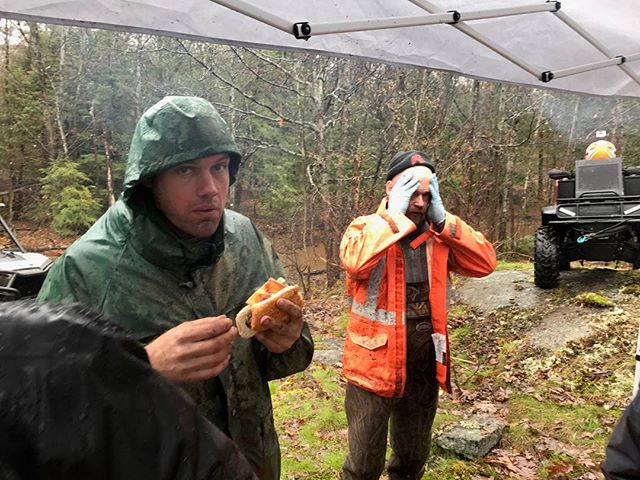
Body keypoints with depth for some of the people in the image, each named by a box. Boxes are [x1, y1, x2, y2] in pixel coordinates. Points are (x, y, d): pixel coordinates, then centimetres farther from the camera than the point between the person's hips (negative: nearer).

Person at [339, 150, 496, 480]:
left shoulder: (438, 235, 3)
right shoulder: (366, 228, -10)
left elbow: (485, 263, -8)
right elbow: (355, 262, -31)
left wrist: (442, 219, -13)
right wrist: (394, 215, -24)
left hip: (424, 366, 5)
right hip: (375, 364, -4)